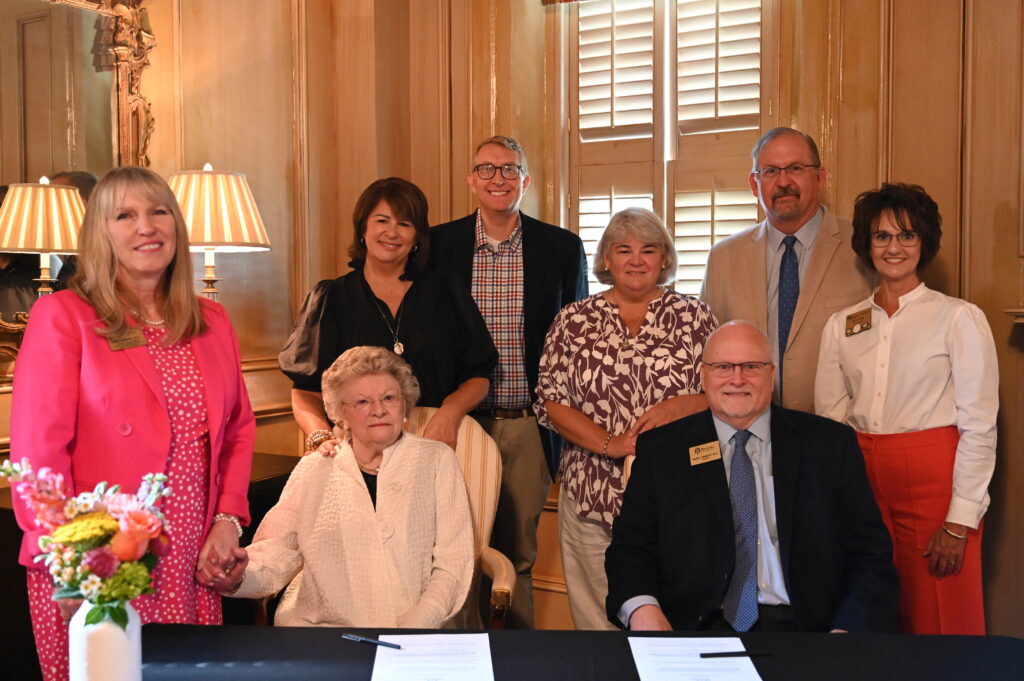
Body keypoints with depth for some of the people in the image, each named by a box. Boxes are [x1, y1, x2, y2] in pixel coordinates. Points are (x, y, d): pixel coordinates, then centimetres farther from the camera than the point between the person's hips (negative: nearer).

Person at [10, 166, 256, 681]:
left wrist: (228, 519, 2)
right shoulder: (61, 317, -5)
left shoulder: (212, 322, 10)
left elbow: (238, 429, 15)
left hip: (192, 566, 4)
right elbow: (37, 450, -9)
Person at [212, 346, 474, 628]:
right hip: (318, 620, 2)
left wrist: (415, 625, -8)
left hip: (416, 621, -1)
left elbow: (452, 563, 7)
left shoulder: (437, 460, 13)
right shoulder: (312, 470, 17)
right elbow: (276, 552, 7)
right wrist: (239, 577, -15)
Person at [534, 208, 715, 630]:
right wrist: (608, 443, -11)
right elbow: (550, 402, 1)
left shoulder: (693, 317, 6)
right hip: (593, 495, 0)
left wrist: (677, 407, -14)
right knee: (599, 613, 5)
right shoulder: (574, 321, 6)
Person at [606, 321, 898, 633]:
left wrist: (848, 629, -11)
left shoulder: (831, 444, 12)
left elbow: (870, 554, 8)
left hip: (805, 625, 1)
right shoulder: (660, 449, 12)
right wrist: (642, 609, -15)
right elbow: (630, 546, 8)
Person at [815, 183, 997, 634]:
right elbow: (829, 420, 9)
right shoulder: (841, 325, 9)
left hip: (933, 480, -3)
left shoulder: (959, 318, -3)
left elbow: (979, 427, -6)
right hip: (862, 481, 4)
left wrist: (960, 522, -11)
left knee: (939, 620, 3)